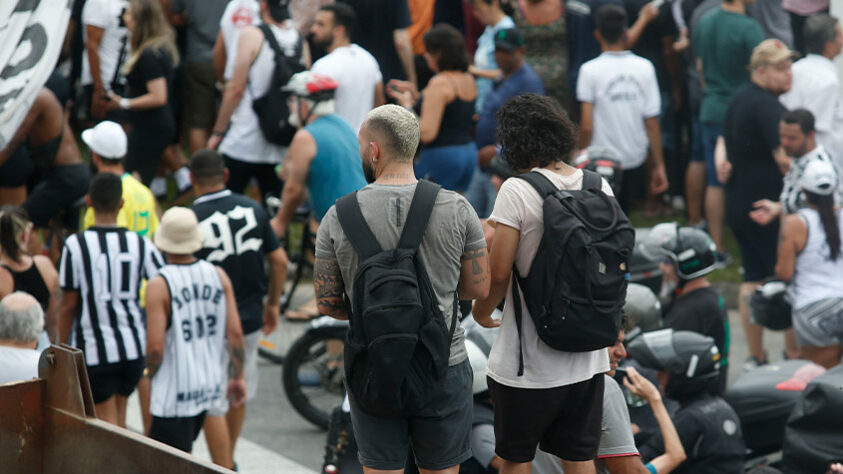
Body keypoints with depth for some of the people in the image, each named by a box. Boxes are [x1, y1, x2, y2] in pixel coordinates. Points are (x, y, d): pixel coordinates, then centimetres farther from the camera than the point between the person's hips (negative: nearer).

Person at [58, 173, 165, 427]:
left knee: (107, 422, 3)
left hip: (94, 349, -3)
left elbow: (68, 306, -7)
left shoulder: (75, 245, -11)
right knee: (118, 418, 20)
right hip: (133, 348, 3)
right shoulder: (140, 244, -3)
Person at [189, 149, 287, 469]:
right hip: (250, 318, 5)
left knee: (213, 405, 4)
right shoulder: (252, 209, -1)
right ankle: (229, 461, 38)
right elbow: (279, 260, 2)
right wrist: (273, 302, 15)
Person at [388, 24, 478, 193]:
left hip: (441, 156, -9)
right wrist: (416, 95, 19)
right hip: (468, 152, 9)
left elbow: (427, 133, -19)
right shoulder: (468, 80, 10)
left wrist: (407, 105, -6)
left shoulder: (439, 83, -15)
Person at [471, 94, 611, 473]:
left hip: (529, 361, -5)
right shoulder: (599, 186, 2)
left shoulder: (517, 191, -15)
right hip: (588, 357, 5)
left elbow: (499, 273, -14)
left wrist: (481, 310, 4)